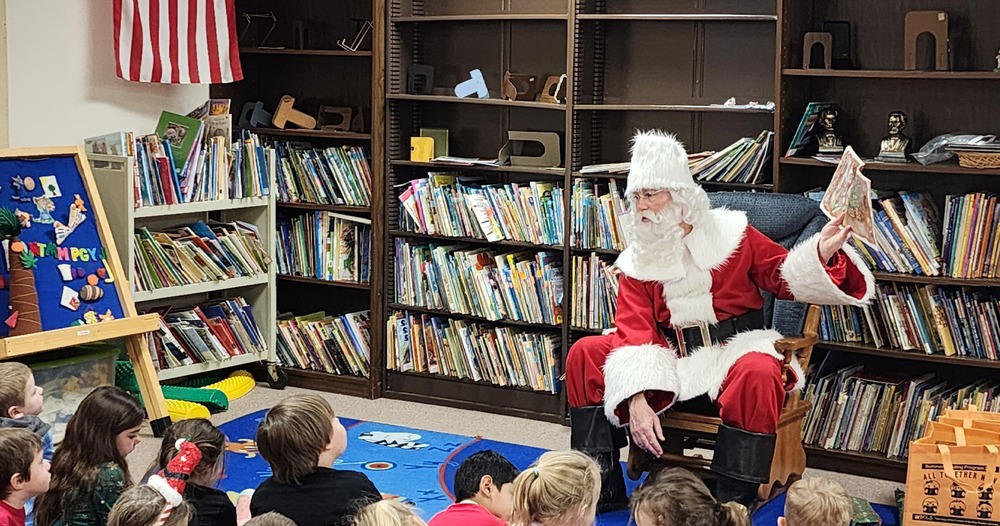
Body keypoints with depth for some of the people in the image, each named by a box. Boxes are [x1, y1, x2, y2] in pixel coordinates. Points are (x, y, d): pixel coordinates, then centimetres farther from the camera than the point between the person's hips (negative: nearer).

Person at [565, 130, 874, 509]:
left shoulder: (730, 234, -1)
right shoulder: (637, 261, 4)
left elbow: (786, 277, 1)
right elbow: (636, 333, -6)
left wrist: (822, 253, -21)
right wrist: (637, 399, -21)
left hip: (734, 349, -3)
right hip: (672, 360, 4)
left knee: (757, 372, -39)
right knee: (585, 353, -11)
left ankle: (733, 505, -28)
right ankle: (600, 489, -7)